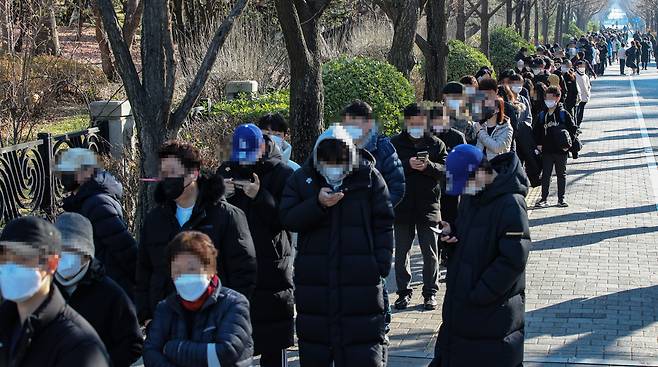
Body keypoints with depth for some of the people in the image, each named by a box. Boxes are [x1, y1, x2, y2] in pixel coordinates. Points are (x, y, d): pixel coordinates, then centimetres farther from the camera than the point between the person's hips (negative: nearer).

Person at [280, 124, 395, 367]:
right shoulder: (301, 180, 4)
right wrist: (318, 204, -18)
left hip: (361, 275, -2)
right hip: (314, 278, 2)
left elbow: (383, 224, 2)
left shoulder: (370, 178, 0)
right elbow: (288, 219, -4)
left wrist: (382, 262, -7)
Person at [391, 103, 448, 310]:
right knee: (401, 251, 7)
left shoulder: (436, 144, 5)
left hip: (428, 206, 0)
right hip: (402, 206, 0)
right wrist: (408, 165, -22)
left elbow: (446, 170, -3)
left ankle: (430, 293, 15)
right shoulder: (395, 143, 2)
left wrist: (428, 166, -20)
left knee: (430, 252, 5)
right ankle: (403, 291, 18)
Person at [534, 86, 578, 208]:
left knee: (561, 174, 9)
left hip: (561, 151, -2)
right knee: (546, 175, 4)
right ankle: (544, 199, 9)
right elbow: (537, 131, 13)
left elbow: (573, 129, -2)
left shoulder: (564, 114, -5)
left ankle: (561, 199, 17)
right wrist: (538, 144, 2)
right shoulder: (542, 115, 5)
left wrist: (568, 143, -11)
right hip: (546, 151, 2)